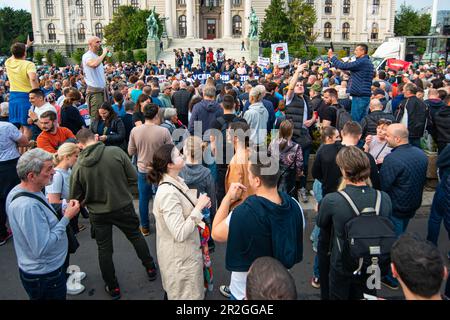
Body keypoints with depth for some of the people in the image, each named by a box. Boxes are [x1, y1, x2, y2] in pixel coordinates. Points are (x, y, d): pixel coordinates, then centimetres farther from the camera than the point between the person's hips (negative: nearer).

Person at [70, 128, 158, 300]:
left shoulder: (78, 166, -14)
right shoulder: (116, 152, -17)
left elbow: (75, 197, -6)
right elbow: (133, 177, -10)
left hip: (98, 214, 0)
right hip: (123, 207, 0)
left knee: (104, 249, 17)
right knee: (136, 236, 24)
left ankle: (113, 287, 31)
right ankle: (150, 269, 39)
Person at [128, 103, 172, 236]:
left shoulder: (135, 131, -11)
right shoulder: (163, 131, -20)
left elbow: (131, 152, 0)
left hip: (142, 170, 2)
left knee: (143, 199, 17)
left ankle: (145, 227, 30)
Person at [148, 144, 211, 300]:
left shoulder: (176, 181, -1)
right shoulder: (168, 193, -30)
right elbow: (180, 234, -32)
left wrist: (200, 203, -4)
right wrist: (199, 207, -25)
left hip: (184, 252, 9)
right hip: (180, 257, -9)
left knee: (174, 292, 27)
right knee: (185, 295, 11)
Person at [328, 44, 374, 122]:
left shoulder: (361, 62, -14)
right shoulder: (368, 62, 19)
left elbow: (343, 66, -15)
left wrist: (332, 57, -4)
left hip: (359, 96, -10)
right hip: (365, 95, 10)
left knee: (356, 120, -7)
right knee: (362, 120, 12)